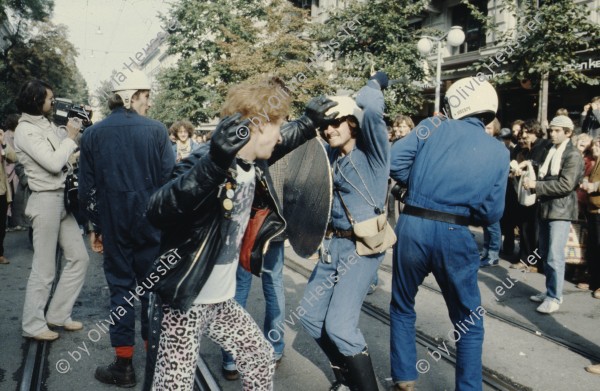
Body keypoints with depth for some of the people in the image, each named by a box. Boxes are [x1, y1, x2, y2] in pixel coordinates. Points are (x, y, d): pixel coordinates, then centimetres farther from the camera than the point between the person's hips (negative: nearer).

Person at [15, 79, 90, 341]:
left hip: (63, 198, 8)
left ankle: (57, 315, 23)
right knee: (44, 268, 1)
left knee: (79, 258, 12)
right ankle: (33, 325, 16)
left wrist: (80, 129, 7)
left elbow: (70, 150, 17)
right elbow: (54, 163, -21)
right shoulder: (25, 130, -13)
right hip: (46, 201, -8)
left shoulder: (46, 125, 12)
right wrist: (70, 136, -11)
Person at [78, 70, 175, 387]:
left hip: (113, 224, 2)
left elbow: (86, 188, 2)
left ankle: (124, 365, 15)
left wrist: (96, 223, 14)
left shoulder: (93, 134, 0)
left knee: (120, 287, 11)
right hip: (150, 222, -1)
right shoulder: (156, 130, -8)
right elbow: (170, 179, -9)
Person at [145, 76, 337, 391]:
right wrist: (215, 162, -53)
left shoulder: (253, 162, 0)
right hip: (186, 304, -8)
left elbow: (280, 141, 24)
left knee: (260, 358, 21)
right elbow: (158, 212, -42)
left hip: (222, 301, 9)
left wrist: (311, 121, 13)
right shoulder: (207, 163, -26)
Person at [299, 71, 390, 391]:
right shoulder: (332, 155, 8)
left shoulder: (371, 152, -10)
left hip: (362, 247, -8)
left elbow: (372, 109, -25)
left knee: (339, 325, -14)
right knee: (310, 315, 13)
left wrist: (375, 83, -7)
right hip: (333, 244, 8)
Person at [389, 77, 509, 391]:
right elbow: (491, 213, 2)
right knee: (469, 322, 19)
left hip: (412, 227, 0)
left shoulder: (433, 127, 4)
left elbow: (393, 161, -4)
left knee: (402, 308, 21)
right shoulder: (499, 152, 7)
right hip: (455, 236, 0)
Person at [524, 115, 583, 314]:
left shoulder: (573, 155, -8)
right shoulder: (550, 152, 13)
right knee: (545, 254, 13)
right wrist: (535, 185, 0)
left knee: (554, 256, -9)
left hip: (561, 210, -7)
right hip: (545, 208, 8)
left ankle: (554, 298, 0)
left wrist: (536, 185, -18)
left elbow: (566, 184, -18)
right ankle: (550, 291, 24)